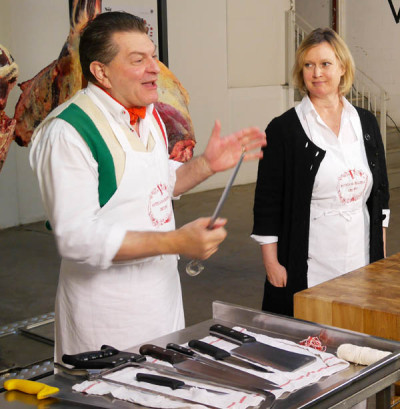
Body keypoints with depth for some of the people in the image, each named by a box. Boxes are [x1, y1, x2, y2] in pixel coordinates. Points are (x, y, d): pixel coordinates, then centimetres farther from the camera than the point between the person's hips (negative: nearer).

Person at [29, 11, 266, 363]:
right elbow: (77, 237, -26)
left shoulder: (149, 115, 7)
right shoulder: (68, 132, -21)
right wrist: (175, 242, -28)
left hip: (162, 291, 8)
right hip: (107, 308, -8)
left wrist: (207, 164, 4)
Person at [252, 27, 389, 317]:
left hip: (361, 261, 4)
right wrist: (272, 264, -8)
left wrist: (381, 254, 12)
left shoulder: (365, 123, 9)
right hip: (306, 270, -4)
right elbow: (267, 204, -5)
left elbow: (381, 193, 15)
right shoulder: (284, 129, -5)